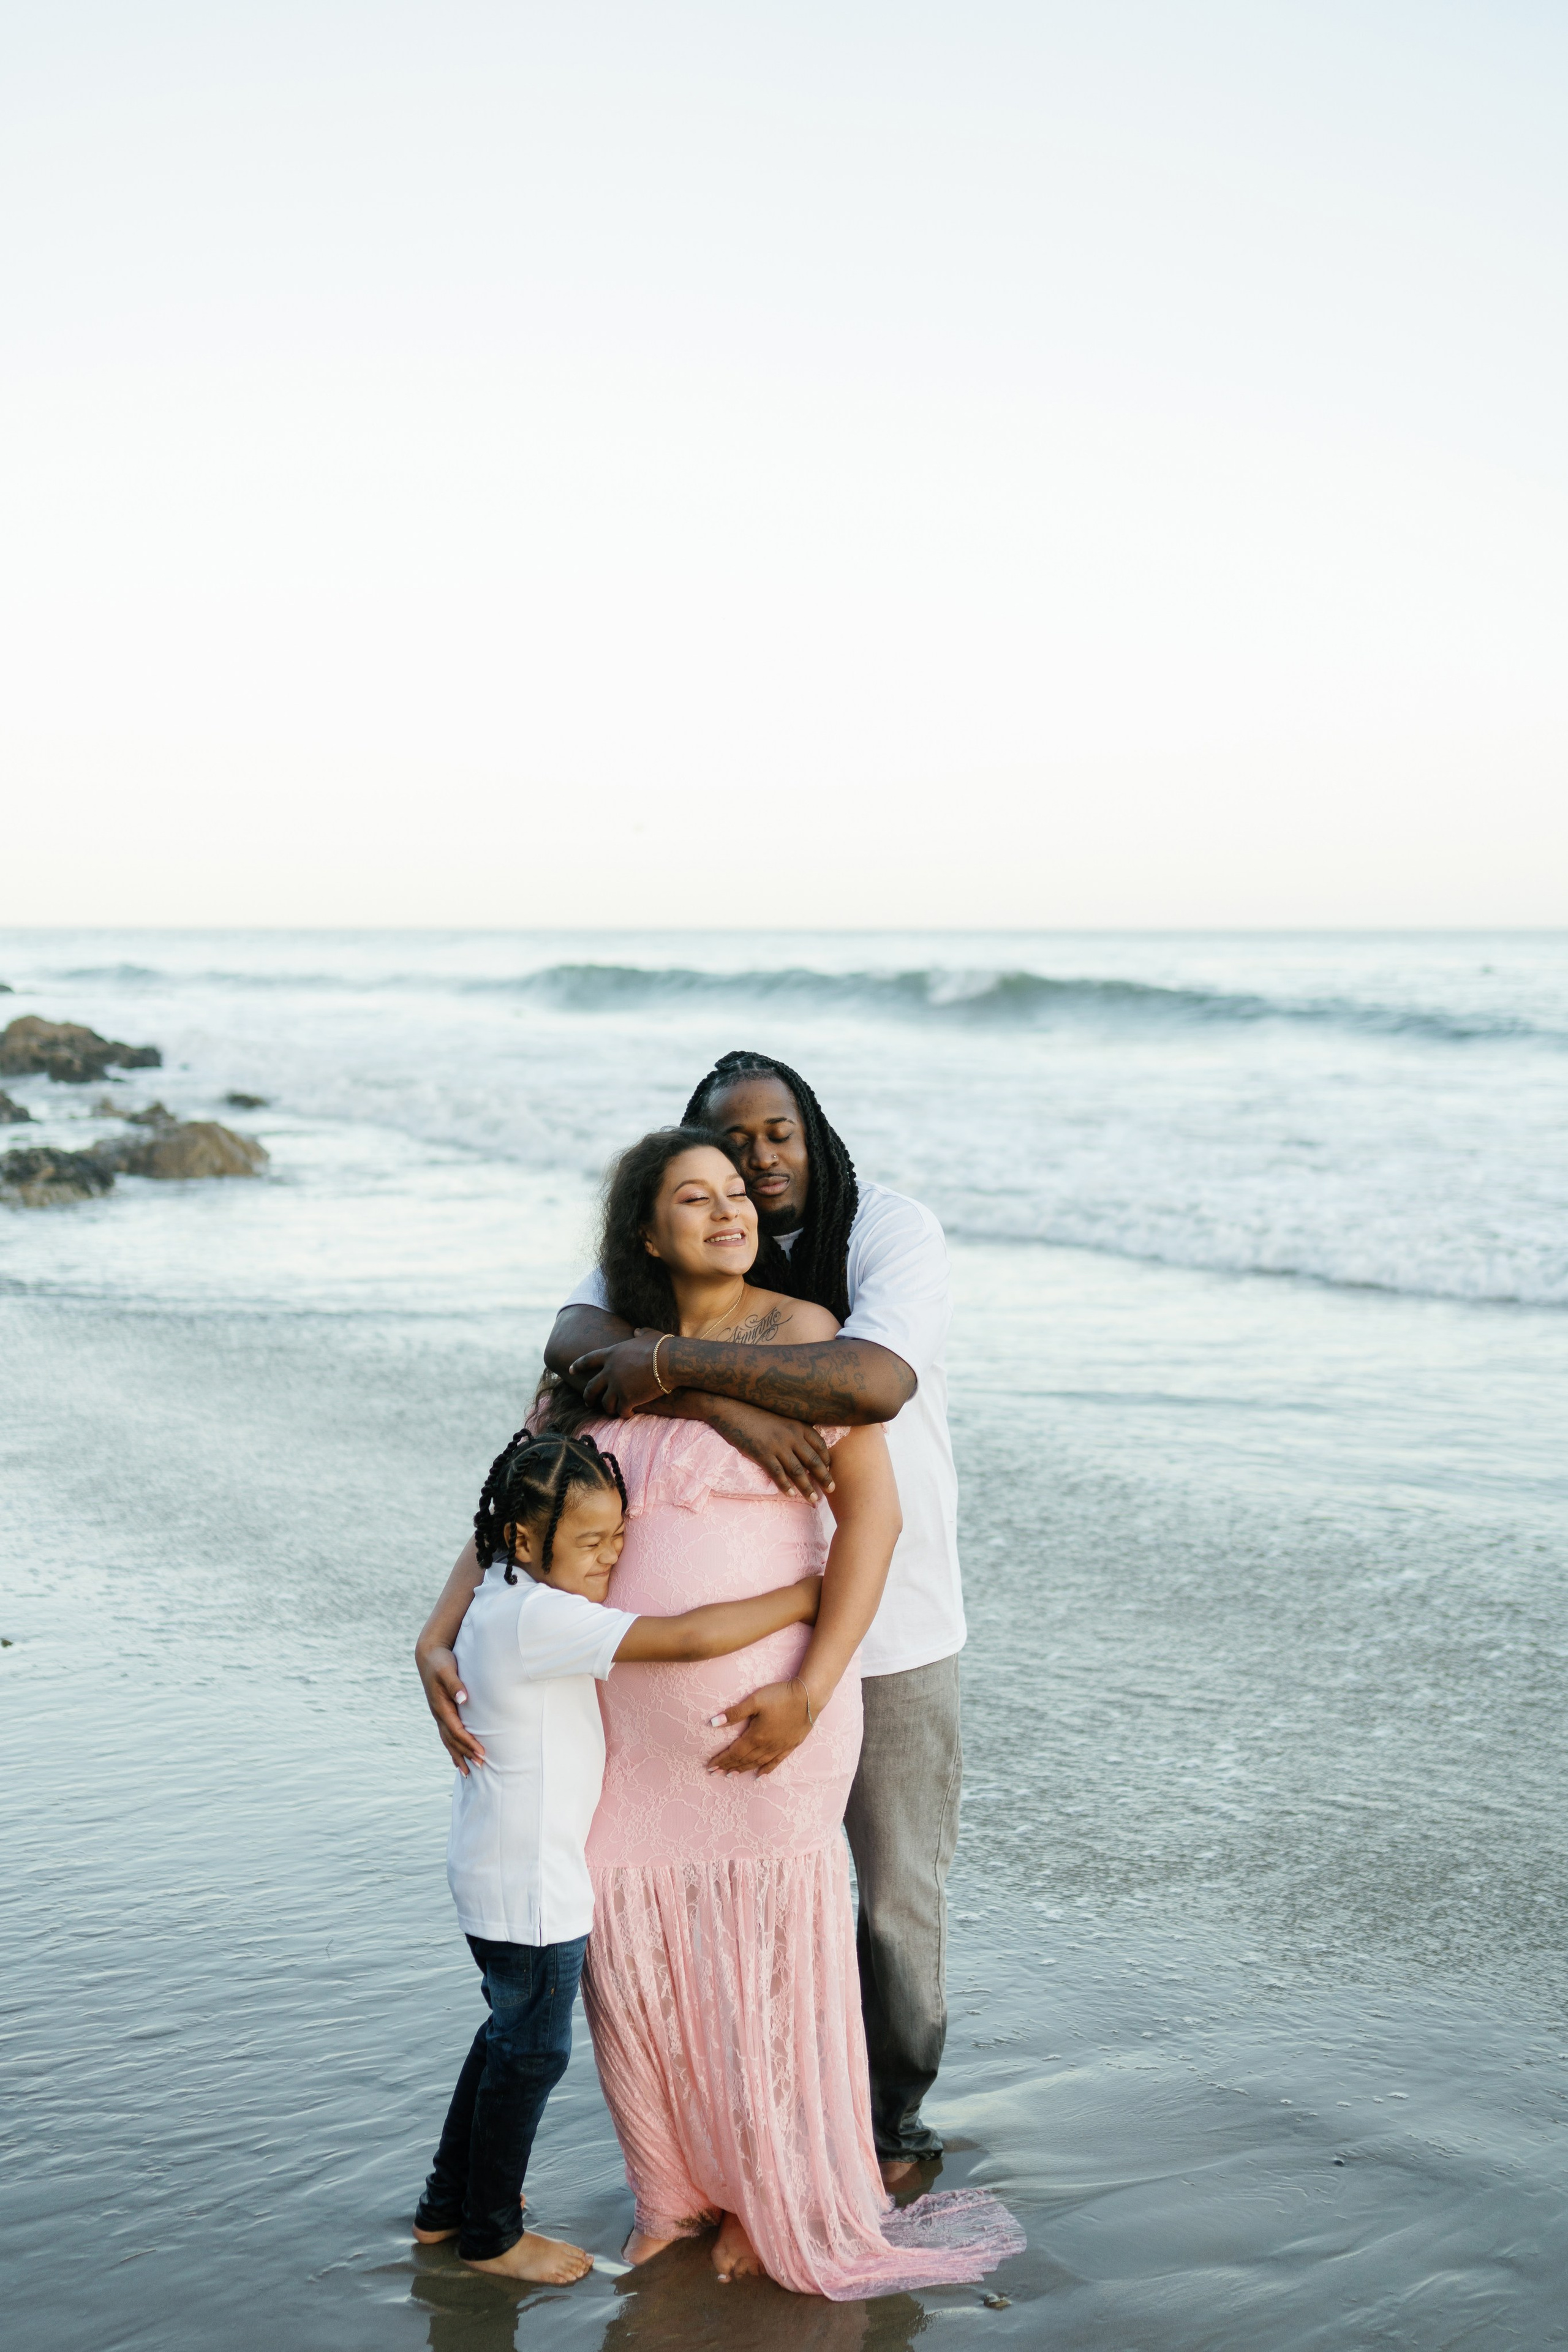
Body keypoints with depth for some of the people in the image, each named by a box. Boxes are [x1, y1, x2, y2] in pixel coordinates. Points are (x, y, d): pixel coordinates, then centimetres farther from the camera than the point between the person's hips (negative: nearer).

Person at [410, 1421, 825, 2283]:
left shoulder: (497, 1595, 2)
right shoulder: (544, 1620, -28)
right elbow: (690, 1637, -34)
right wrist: (799, 1598, -25)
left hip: (492, 1873, 10)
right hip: (530, 1886, -10)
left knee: (511, 2033, 25)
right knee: (533, 2051, 8)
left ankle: (448, 2202, 38)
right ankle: (490, 2234, 25)